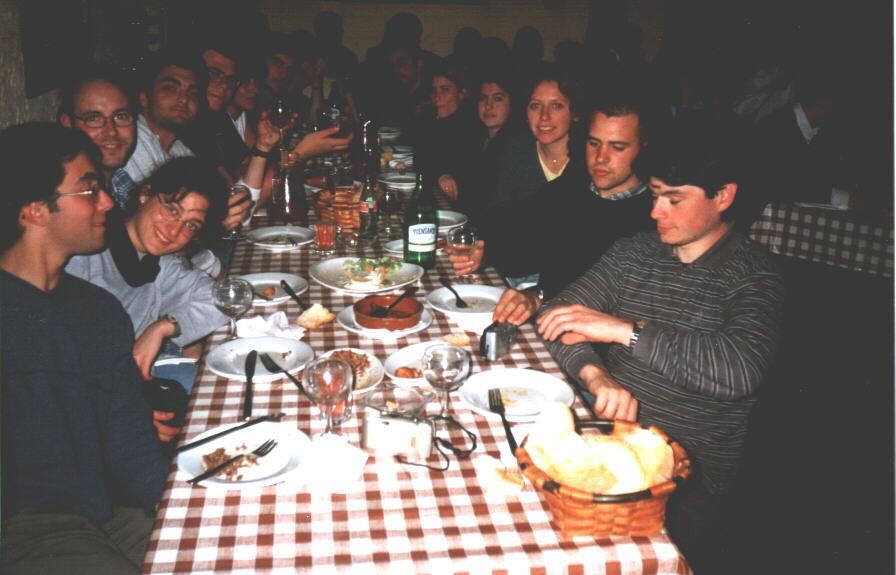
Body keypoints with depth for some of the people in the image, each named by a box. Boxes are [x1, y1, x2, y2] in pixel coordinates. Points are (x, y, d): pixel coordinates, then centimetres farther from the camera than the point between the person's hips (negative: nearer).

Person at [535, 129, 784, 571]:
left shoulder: (753, 278, -8)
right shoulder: (633, 253, 8)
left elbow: (740, 369, -26)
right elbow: (559, 315, 2)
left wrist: (622, 329, -25)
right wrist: (596, 376, -19)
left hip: (692, 476, -4)